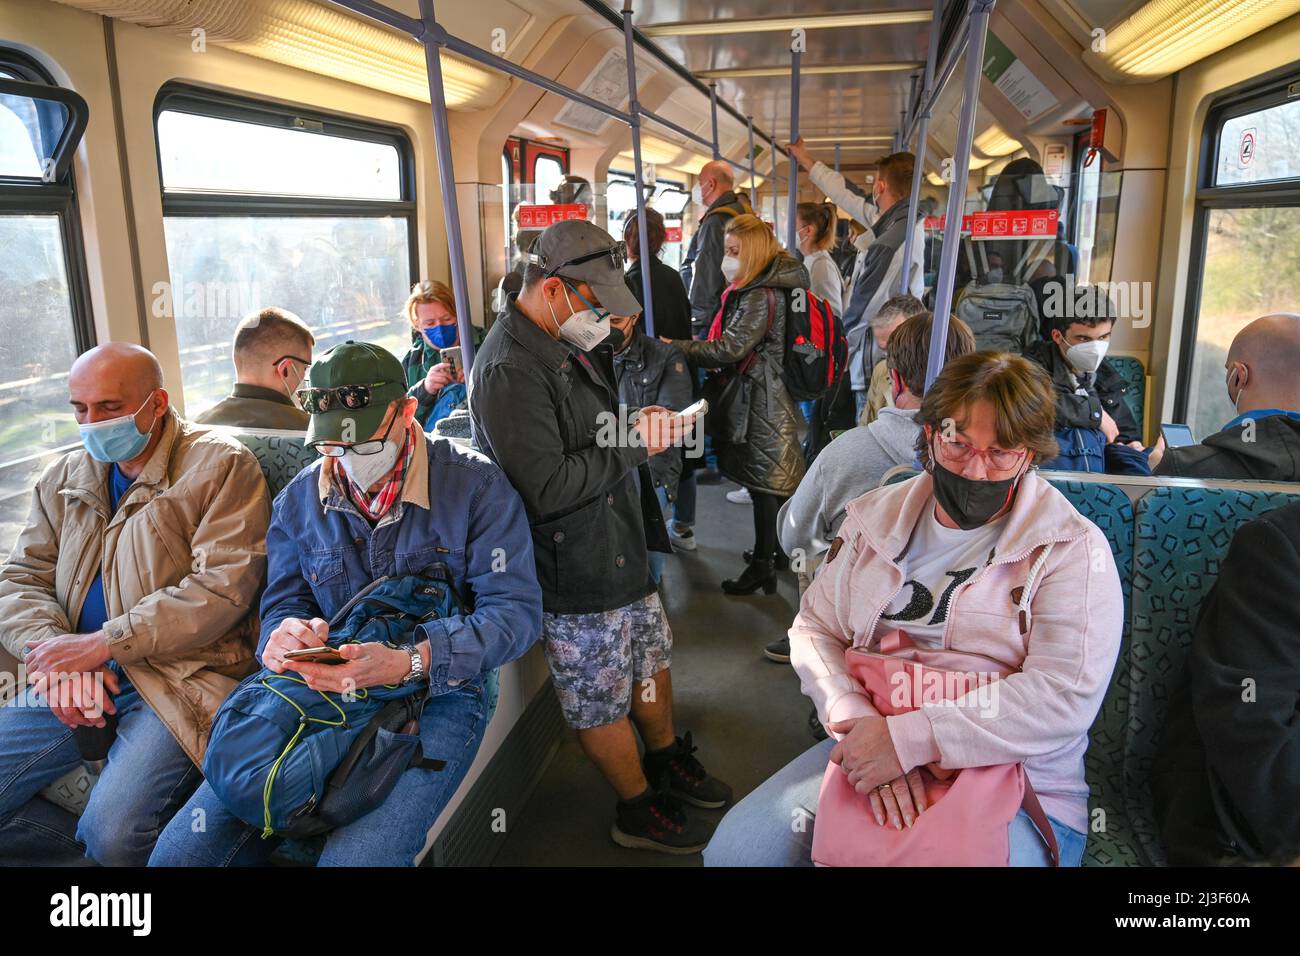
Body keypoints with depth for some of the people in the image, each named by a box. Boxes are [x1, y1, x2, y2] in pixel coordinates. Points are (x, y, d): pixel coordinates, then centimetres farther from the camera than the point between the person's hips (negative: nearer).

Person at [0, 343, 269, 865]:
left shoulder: (221, 465, -4)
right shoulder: (64, 478, 17)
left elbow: (223, 587, -14)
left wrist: (102, 643, -16)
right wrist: (56, 653, -9)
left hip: (184, 678, -6)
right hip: (73, 679, 6)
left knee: (113, 837, -23)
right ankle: (96, 841, 11)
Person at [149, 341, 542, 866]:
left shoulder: (477, 485, -8)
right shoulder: (299, 499, 7)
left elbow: (516, 609, -13)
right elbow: (283, 602, 9)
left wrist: (411, 662, -29)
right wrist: (285, 636, -18)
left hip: (437, 695, -4)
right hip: (322, 693, 5)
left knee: (353, 858, -29)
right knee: (178, 853, -6)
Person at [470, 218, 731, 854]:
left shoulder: (567, 344, 7)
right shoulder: (509, 370, -25)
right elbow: (548, 487, -30)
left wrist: (637, 422, 2)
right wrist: (634, 443, -22)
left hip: (620, 550, 10)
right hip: (576, 575, -10)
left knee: (651, 659, 25)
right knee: (603, 703, 10)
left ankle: (668, 763, 48)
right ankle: (639, 809, 32)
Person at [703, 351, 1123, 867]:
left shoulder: (1073, 549, -7)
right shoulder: (875, 516, 7)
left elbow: (1065, 696, -17)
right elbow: (815, 628, 4)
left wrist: (909, 738, -23)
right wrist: (857, 720, -16)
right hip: (871, 750, 3)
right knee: (733, 849, -11)